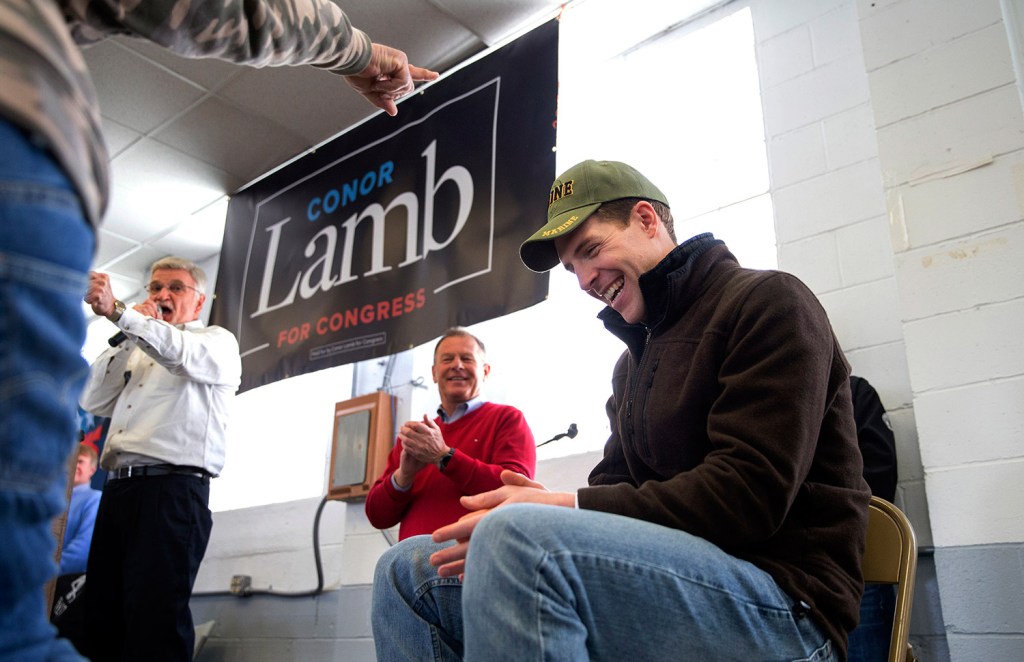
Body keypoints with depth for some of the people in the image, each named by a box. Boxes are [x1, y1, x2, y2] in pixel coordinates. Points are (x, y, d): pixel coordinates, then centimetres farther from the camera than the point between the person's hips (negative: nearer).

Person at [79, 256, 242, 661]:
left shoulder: (218, 342, 7)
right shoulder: (139, 350, 27)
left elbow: (181, 353, -16)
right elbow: (93, 402, 15)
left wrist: (117, 311, -28)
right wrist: (127, 337, 7)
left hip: (172, 488, -6)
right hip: (117, 489, 7)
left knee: (154, 620, -13)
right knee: (101, 618, 4)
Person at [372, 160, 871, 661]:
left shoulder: (767, 300, -5)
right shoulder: (634, 359, 22)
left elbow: (747, 496, -16)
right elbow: (615, 487, 14)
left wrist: (565, 507, -19)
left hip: (786, 601, -8)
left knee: (518, 536, -34)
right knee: (410, 571, 0)